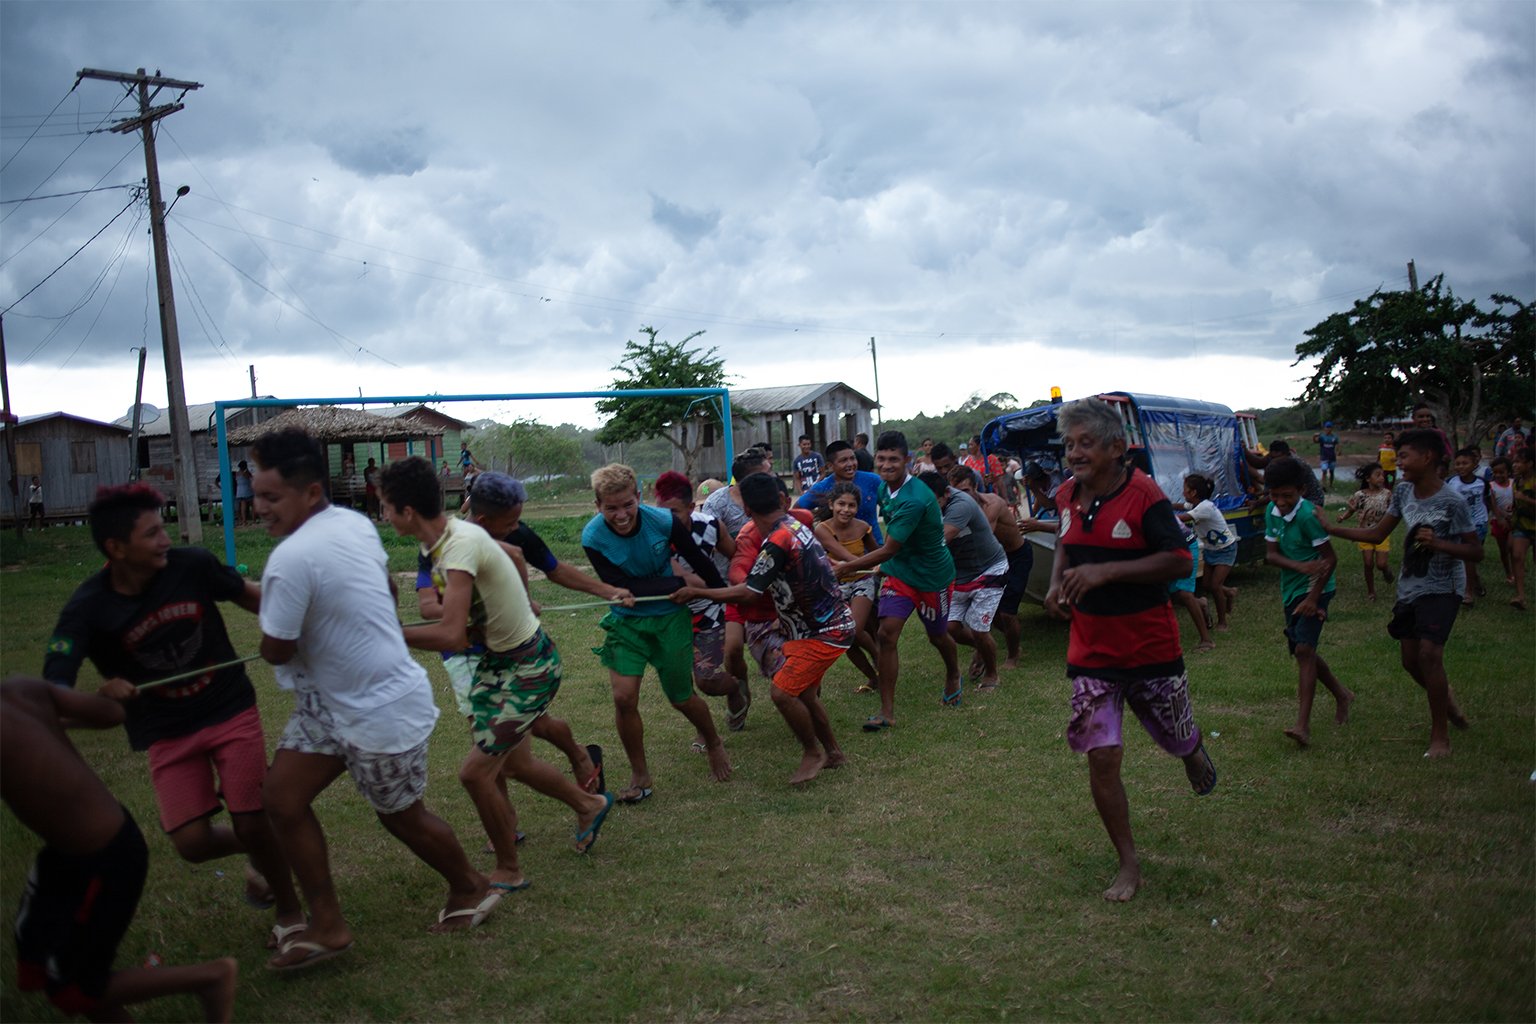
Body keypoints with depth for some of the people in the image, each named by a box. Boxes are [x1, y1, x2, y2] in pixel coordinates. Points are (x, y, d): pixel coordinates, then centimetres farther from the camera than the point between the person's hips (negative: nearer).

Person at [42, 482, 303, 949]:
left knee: (253, 823, -7)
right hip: (167, 734, 1)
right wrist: (103, 693, -44)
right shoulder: (88, 609, -19)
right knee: (192, 843, -6)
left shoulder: (192, 565, -16)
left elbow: (248, 595, 4)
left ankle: (289, 913, 20)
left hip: (232, 711, 0)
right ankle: (260, 853, 30)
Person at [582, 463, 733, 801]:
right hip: (627, 620, 1)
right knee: (624, 698, -10)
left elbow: (699, 561, -5)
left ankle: (714, 744, 40)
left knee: (681, 698, 8)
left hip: (671, 617, 0)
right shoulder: (593, 538, -20)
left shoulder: (664, 520, -21)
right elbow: (624, 588, -21)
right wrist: (682, 583, -22)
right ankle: (639, 776, 12)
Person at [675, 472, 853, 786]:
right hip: (830, 623, 10)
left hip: (824, 633, -10)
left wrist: (696, 592, -17)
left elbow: (748, 592, -25)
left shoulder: (777, 541, -24)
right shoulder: (795, 524, 6)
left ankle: (813, 753, 8)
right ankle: (833, 753, 30)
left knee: (783, 692, -11)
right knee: (803, 692, 17)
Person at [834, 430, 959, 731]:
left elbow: (889, 549, -30)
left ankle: (953, 675, 51)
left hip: (932, 575, -6)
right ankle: (887, 711, -7)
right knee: (887, 633, -11)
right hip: (899, 571, 6)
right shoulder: (885, 489, -3)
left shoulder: (915, 500, -30)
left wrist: (847, 567, -27)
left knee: (937, 635, 16)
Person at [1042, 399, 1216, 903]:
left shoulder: (1144, 496, -17)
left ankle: (1194, 754, 57)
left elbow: (1180, 561, -21)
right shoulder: (1067, 496, 2)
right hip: (1091, 652, 4)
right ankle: (1128, 865, 12)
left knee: (1178, 740, 16)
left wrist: (1107, 570, -29)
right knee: (1102, 756, -3)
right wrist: (1057, 582, 2)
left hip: (1150, 647, -3)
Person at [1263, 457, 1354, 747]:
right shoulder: (1272, 512, 3)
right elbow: (1270, 554, 0)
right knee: (1303, 652, 17)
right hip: (1291, 590, 8)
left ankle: (1303, 725, -23)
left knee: (1304, 649, -19)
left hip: (1314, 589, -8)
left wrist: (1313, 598, -20)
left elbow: (1330, 558, -17)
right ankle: (1342, 695, 41)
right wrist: (1300, 566, -20)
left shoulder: (1307, 515, -18)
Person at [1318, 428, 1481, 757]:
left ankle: (1440, 736, -6)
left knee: (1429, 653, -19)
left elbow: (1476, 551, -13)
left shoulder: (1451, 502, -19)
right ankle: (1446, 699, 39)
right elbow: (1377, 535, 7)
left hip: (1442, 589, -6)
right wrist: (1332, 529, 2)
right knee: (1411, 660, 8)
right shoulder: (1403, 492, 0)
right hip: (1409, 586, 6)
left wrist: (1439, 544, -29)